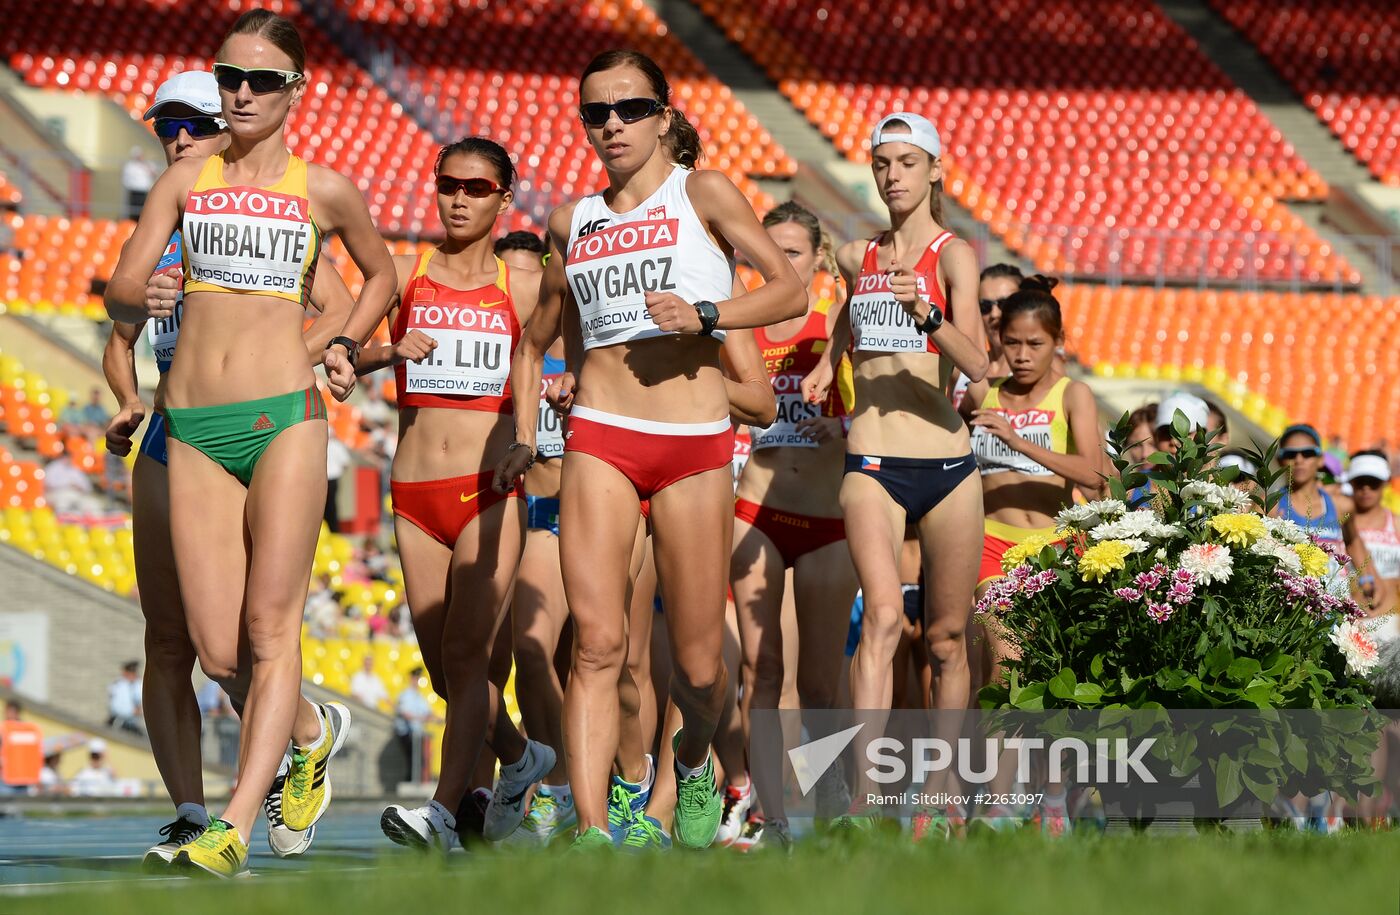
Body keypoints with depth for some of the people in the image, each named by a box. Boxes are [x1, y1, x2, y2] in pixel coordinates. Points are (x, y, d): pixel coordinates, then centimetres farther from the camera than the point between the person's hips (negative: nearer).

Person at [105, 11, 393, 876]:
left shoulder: (323, 189, 6)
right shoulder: (186, 179, 11)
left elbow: (381, 271, 22)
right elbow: (119, 288, 9)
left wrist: (345, 344, 7)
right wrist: (142, 300, -13)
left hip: (285, 416, -3)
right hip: (194, 429, 3)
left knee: (270, 629, -12)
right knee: (219, 652, 0)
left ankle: (235, 828, -16)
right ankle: (311, 730, 30)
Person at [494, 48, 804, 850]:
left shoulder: (703, 194, 5)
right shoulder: (574, 221, 15)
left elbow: (791, 291, -3)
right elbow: (538, 339, 27)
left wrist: (705, 315, -18)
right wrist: (524, 440, 17)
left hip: (695, 447, -2)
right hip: (600, 438, 2)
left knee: (698, 663, 2)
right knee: (598, 641, -15)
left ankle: (694, 761, 36)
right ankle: (592, 833, -21)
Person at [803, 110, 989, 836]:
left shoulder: (953, 253, -2)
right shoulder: (856, 257, 11)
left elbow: (977, 365, -16)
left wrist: (930, 317, -32)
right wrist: (831, 358, 19)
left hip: (947, 465, -1)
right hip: (872, 464, 1)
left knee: (946, 638, 7)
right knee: (883, 615, -19)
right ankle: (863, 793, -30)